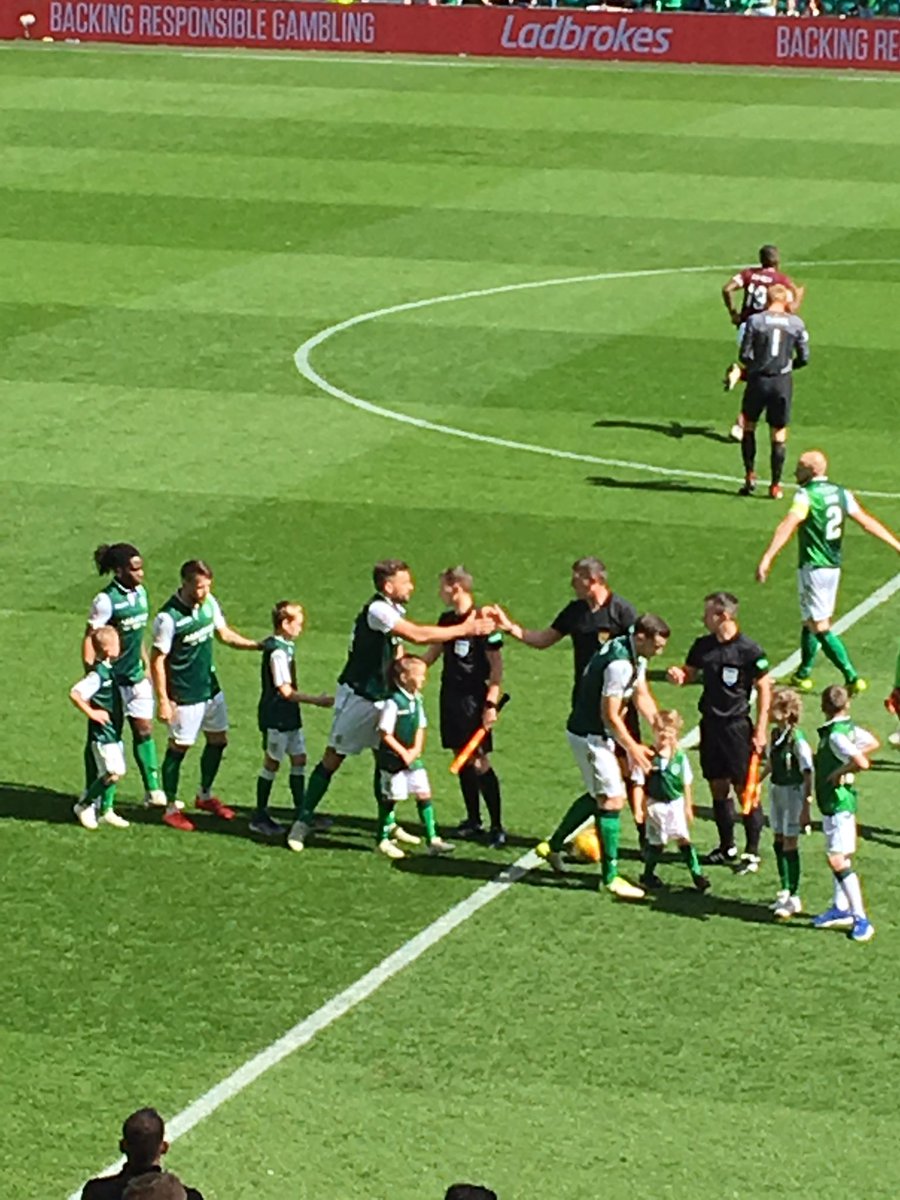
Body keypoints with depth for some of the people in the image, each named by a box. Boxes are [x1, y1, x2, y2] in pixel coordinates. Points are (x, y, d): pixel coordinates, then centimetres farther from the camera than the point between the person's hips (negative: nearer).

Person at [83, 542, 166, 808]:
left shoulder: (140, 593, 5)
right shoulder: (106, 600, -18)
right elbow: (89, 639, -16)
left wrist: (146, 666, 19)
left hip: (135, 676, 7)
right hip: (110, 678, -7)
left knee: (144, 728, 6)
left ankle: (153, 790, 12)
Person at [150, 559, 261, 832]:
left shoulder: (209, 603, -2)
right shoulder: (169, 617, -23)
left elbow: (225, 635, 13)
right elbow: (157, 660, -18)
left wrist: (257, 645, -2)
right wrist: (163, 701, -18)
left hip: (211, 688, 7)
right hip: (184, 696, -7)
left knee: (218, 740, 17)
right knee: (179, 748, 3)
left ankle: (205, 795, 36)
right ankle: (171, 808, 16)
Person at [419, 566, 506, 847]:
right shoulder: (446, 620, 9)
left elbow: (497, 665, -12)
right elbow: (433, 652, 24)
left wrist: (491, 704, -17)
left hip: (474, 701, -7)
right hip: (451, 696, 7)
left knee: (479, 762, -9)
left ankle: (497, 826, -3)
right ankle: (473, 821, 20)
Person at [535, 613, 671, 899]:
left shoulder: (635, 655, 4)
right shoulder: (620, 664, -29)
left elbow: (642, 696, 13)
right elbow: (610, 715, -24)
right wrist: (632, 748, -15)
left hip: (594, 732, 11)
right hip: (590, 734, -11)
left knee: (598, 795, 23)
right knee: (612, 799, -8)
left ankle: (553, 845, 36)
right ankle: (610, 877, -3)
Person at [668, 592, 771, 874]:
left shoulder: (749, 650, -12)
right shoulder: (703, 646, 5)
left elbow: (764, 689, -8)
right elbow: (690, 672, 19)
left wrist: (760, 730, -10)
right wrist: (679, 675, -7)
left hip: (736, 726, -6)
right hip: (710, 723, 6)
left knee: (745, 789, -1)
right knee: (718, 788, 13)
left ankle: (752, 852, 8)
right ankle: (727, 847, 27)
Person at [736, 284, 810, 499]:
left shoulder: (754, 321, -5)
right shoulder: (796, 323, 0)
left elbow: (744, 355, -6)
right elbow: (804, 358, 3)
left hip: (758, 379, -1)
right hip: (783, 382, 1)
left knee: (749, 425, 18)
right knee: (779, 434, 8)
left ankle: (750, 475, 10)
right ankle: (776, 485, 9)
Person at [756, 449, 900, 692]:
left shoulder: (806, 495, -15)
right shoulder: (840, 493, 6)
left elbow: (788, 525, -28)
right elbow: (867, 522, 6)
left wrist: (767, 558, -37)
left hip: (813, 569, -8)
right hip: (834, 566, 8)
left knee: (820, 627, -3)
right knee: (810, 622, 21)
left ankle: (852, 678, -10)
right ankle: (803, 674, 31)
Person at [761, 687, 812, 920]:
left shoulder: (797, 740, -21)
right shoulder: (774, 735, 3)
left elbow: (808, 776, -19)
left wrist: (806, 808, -19)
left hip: (793, 793, -8)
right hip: (776, 791, 8)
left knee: (790, 844, -2)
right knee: (778, 841, 14)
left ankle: (793, 896, 7)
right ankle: (785, 890, 27)